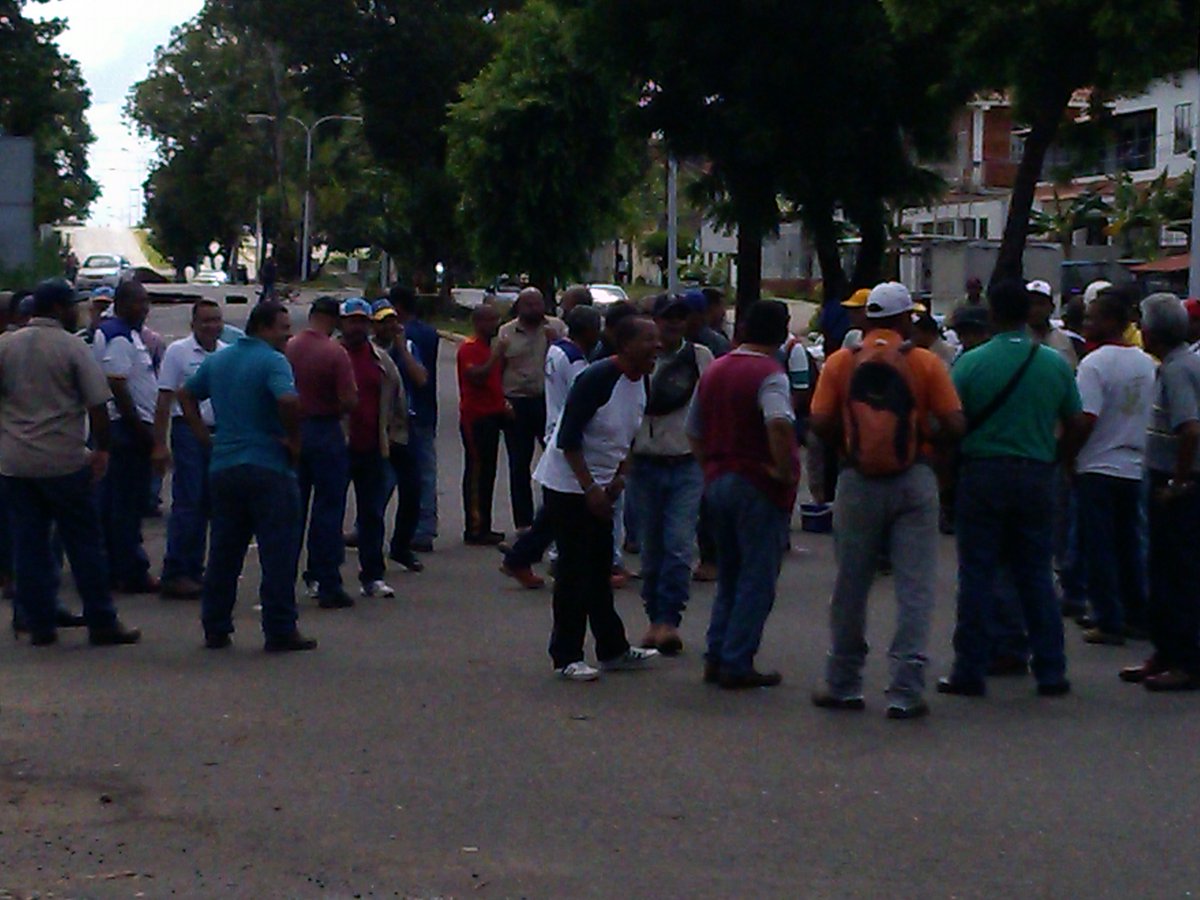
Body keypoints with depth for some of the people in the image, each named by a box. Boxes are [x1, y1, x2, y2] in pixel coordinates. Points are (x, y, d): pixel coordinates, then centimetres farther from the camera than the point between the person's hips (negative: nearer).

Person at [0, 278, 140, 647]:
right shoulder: (72, 347, -6)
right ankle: (101, 623, 7)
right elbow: (97, 404, -9)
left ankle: (40, 625, 11)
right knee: (84, 543, 4)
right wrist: (102, 449, 0)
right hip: (64, 461, -4)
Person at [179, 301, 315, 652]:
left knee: (223, 553, 13)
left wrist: (206, 437, 16)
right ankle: (280, 632, 1)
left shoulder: (217, 360, 13)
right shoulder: (272, 361, -11)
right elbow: (289, 401, -28)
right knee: (278, 553, 0)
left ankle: (215, 629, 16)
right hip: (268, 468, -7)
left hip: (223, 467, 7)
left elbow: (186, 395, 22)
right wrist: (293, 440, -13)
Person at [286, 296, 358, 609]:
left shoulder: (288, 349, 0)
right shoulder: (335, 352, -14)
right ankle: (328, 585, 1)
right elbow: (349, 401, -16)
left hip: (293, 431, 5)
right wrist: (335, 409, 4)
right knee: (328, 510, 1)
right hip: (325, 432, -5)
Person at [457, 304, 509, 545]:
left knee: (487, 473, 12)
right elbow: (475, 376, -27)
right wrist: (495, 356, -25)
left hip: (492, 415, 10)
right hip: (475, 418, -10)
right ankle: (474, 530, -7)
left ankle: (484, 527, 17)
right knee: (477, 473, -8)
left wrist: (503, 405, 15)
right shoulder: (469, 347, -11)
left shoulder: (491, 346, 18)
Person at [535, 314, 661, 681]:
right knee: (574, 571, -5)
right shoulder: (597, 379, -23)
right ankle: (566, 658, 2)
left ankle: (612, 650, 22)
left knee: (600, 569, 14)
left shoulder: (641, 383, 3)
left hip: (599, 486, 8)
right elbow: (568, 439, -23)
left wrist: (619, 479, 2)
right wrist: (590, 489, -24)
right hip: (567, 483, -8)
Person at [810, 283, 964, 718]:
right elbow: (954, 426, -6)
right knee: (914, 589, 3)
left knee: (850, 587, 12)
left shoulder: (840, 362, 1)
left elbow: (821, 423, -4)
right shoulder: (925, 363, -2)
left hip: (859, 482, 1)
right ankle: (906, 691, 0)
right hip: (914, 481, -1)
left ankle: (843, 685, 20)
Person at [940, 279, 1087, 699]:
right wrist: (1059, 460, 21)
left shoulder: (971, 362, -8)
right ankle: (1050, 672, 11)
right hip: (1036, 476, 3)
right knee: (1036, 575, 10)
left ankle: (970, 672, 5)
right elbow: (1074, 424, 6)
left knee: (977, 574, 3)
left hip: (984, 474, -3)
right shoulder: (1056, 364, 1)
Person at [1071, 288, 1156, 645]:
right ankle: (1137, 616, 19)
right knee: (1130, 545, 15)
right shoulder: (1146, 363, 6)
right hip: (1134, 466, 6)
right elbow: (1152, 415, 12)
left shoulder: (1094, 364, -16)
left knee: (1099, 549, 1)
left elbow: (1085, 420, -21)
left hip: (1098, 468, -6)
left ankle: (1109, 622, 2)